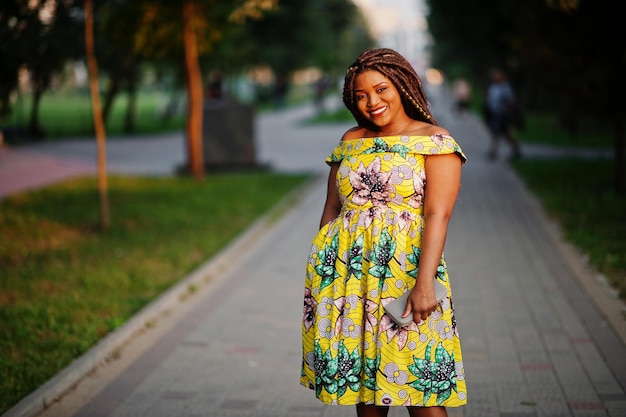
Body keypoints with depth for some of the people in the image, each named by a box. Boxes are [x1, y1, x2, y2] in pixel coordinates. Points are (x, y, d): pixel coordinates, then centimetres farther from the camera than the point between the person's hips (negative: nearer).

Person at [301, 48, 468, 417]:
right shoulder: (351, 141, 15)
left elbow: (438, 214, -11)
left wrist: (425, 282, -22)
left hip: (404, 268, -5)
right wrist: (320, 273, 12)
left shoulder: (435, 141, -1)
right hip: (345, 272, 5)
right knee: (361, 378, 7)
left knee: (419, 386, -7)